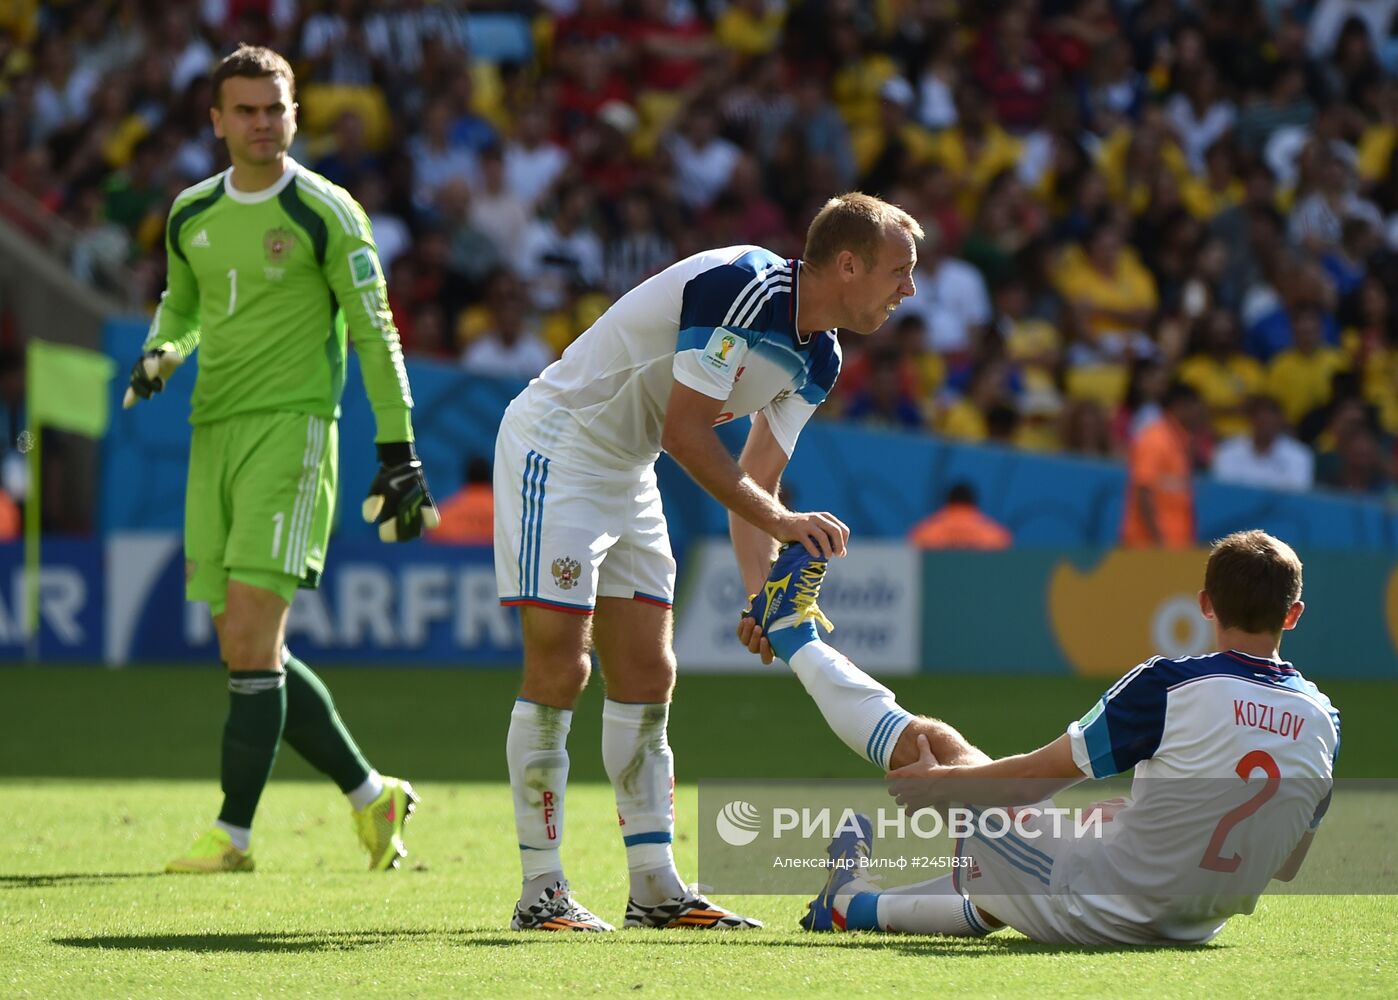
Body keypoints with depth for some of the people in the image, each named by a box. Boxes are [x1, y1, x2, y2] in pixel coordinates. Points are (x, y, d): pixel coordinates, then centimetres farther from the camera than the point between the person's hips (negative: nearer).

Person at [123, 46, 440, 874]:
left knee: (250, 640, -14)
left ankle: (233, 834, -9)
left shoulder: (325, 213, -5)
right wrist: (161, 353, 5)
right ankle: (370, 794, 21)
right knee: (248, 653, 6)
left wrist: (398, 451, -5)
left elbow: (374, 334, -3)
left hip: (292, 427, -6)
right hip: (214, 432, 7)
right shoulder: (191, 215, 11)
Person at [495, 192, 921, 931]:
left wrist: (765, 593, -4)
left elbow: (756, 479, 9)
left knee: (647, 677, 7)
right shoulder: (741, 288, -25)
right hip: (556, 445, -10)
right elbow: (684, 433, -27)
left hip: (627, 471, 10)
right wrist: (780, 519, -26)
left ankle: (655, 888, 10)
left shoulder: (818, 361, 4)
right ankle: (540, 891, -7)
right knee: (559, 668, -12)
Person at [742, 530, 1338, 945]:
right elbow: (1284, 866, 7)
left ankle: (794, 634, 34)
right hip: (1192, 929, 5)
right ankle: (860, 906, 53)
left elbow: (1040, 774, -10)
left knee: (930, 742, 10)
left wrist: (941, 782, 7)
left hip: (1089, 912, -5)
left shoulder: (1171, 686, -19)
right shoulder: (1322, 721, -5)